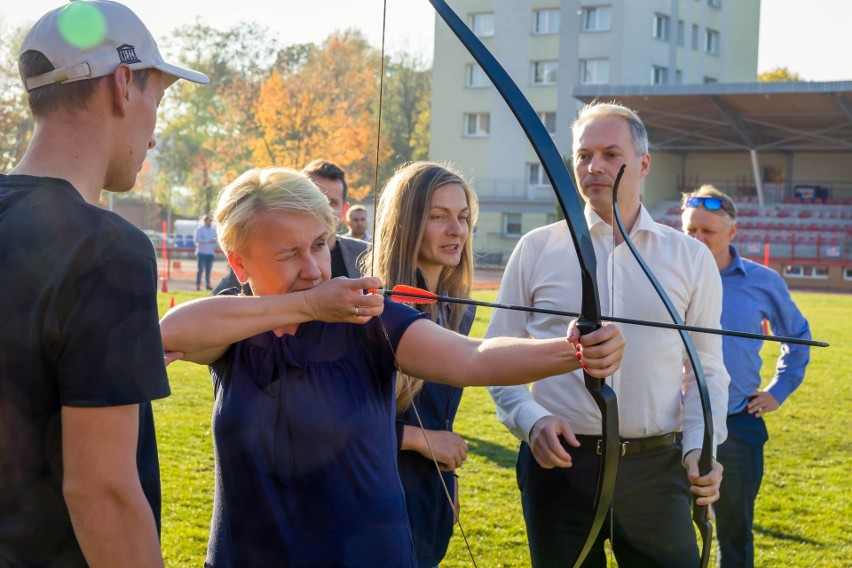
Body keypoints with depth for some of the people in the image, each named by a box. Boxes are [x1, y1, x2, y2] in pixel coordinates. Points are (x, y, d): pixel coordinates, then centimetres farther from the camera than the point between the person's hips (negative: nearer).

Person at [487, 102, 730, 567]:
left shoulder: (690, 258, 7)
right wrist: (529, 419, -11)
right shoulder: (537, 250, 4)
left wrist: (701, 448, -6)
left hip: (657, 468, 1)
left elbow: (707, 371, 9)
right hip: (560, 463, 0)